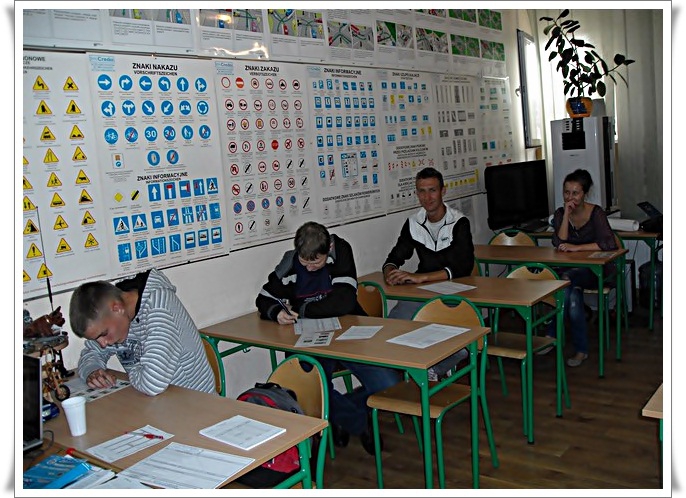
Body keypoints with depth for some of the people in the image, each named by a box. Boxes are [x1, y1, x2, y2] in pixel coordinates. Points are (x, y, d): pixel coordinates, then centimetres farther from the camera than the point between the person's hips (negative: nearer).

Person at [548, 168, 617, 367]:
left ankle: (552, 335, -23)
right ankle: (581, 349, -16)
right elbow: (559, 243, -12)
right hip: (571, 270, 4)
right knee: (573, 296, -30)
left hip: (596, 270, -4)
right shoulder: (560, 213, 3)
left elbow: (610, 243, -25)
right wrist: (567, 214, -16)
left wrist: (577, 247, -30)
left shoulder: (595, 213, -11)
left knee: (566, 279, -35)